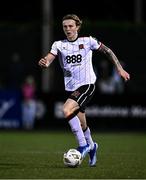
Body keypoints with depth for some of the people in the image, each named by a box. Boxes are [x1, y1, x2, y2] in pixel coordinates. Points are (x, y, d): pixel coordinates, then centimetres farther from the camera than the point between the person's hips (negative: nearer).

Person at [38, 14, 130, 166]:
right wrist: (44, 63, -33)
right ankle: (91, 146, 39)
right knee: (81, 124, 9)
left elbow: (107, 51, 10)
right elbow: (48, 59, -9)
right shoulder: (59, 45, 6)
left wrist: (119, 69, 8)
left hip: (86, 84, -4)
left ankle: (83, 145, -14)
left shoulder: (88, 41, 0)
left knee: (67, 110, -26)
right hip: (71, 87, 4)